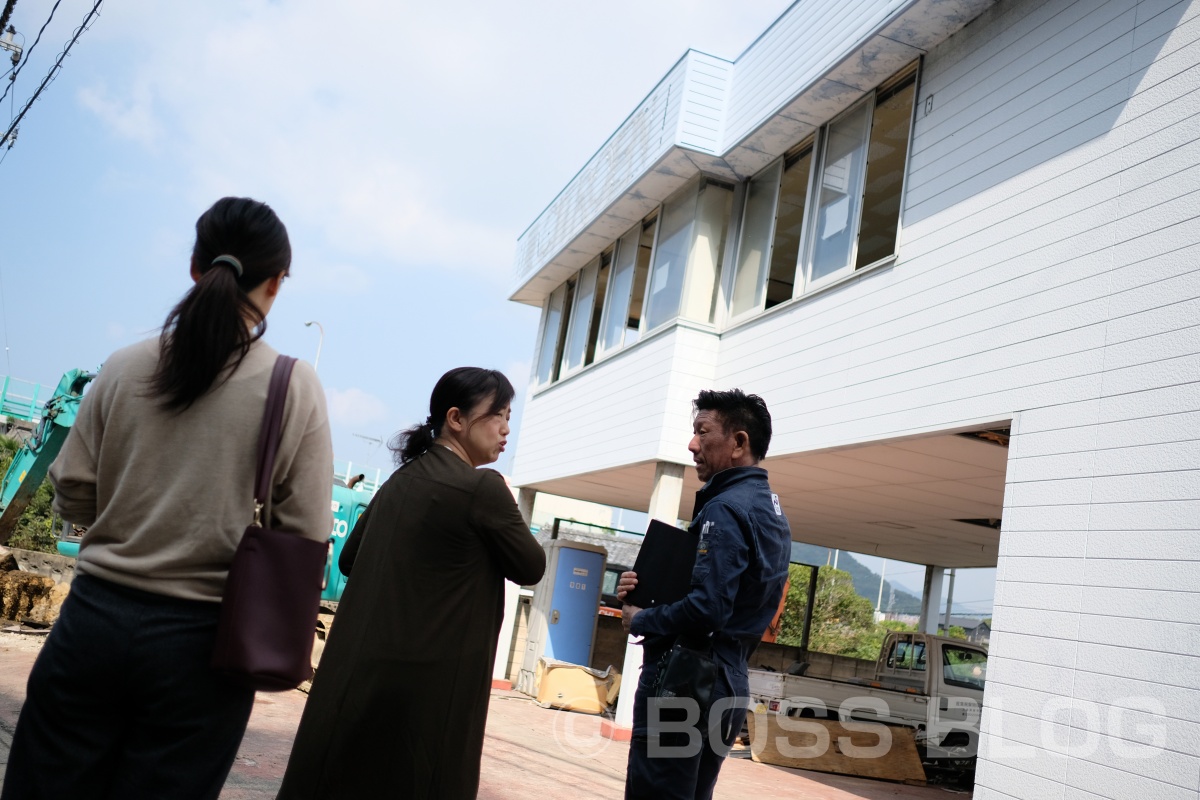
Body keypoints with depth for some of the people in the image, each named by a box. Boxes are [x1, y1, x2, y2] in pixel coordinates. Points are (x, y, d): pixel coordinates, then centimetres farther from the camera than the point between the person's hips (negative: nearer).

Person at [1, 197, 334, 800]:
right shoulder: (297, 387, -9)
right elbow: (307, 535, -9)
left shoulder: (125, 368, -2)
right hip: (201, 639, -2)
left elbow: (73, 497, 4)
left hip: (96, 617, 2)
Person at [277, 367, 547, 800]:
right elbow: (530, 568, -4)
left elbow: (349, 560, 17)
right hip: (431, 677, -7)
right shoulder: (483, 486, -13)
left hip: (358, 668, 7)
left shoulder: (401, 479, 9)